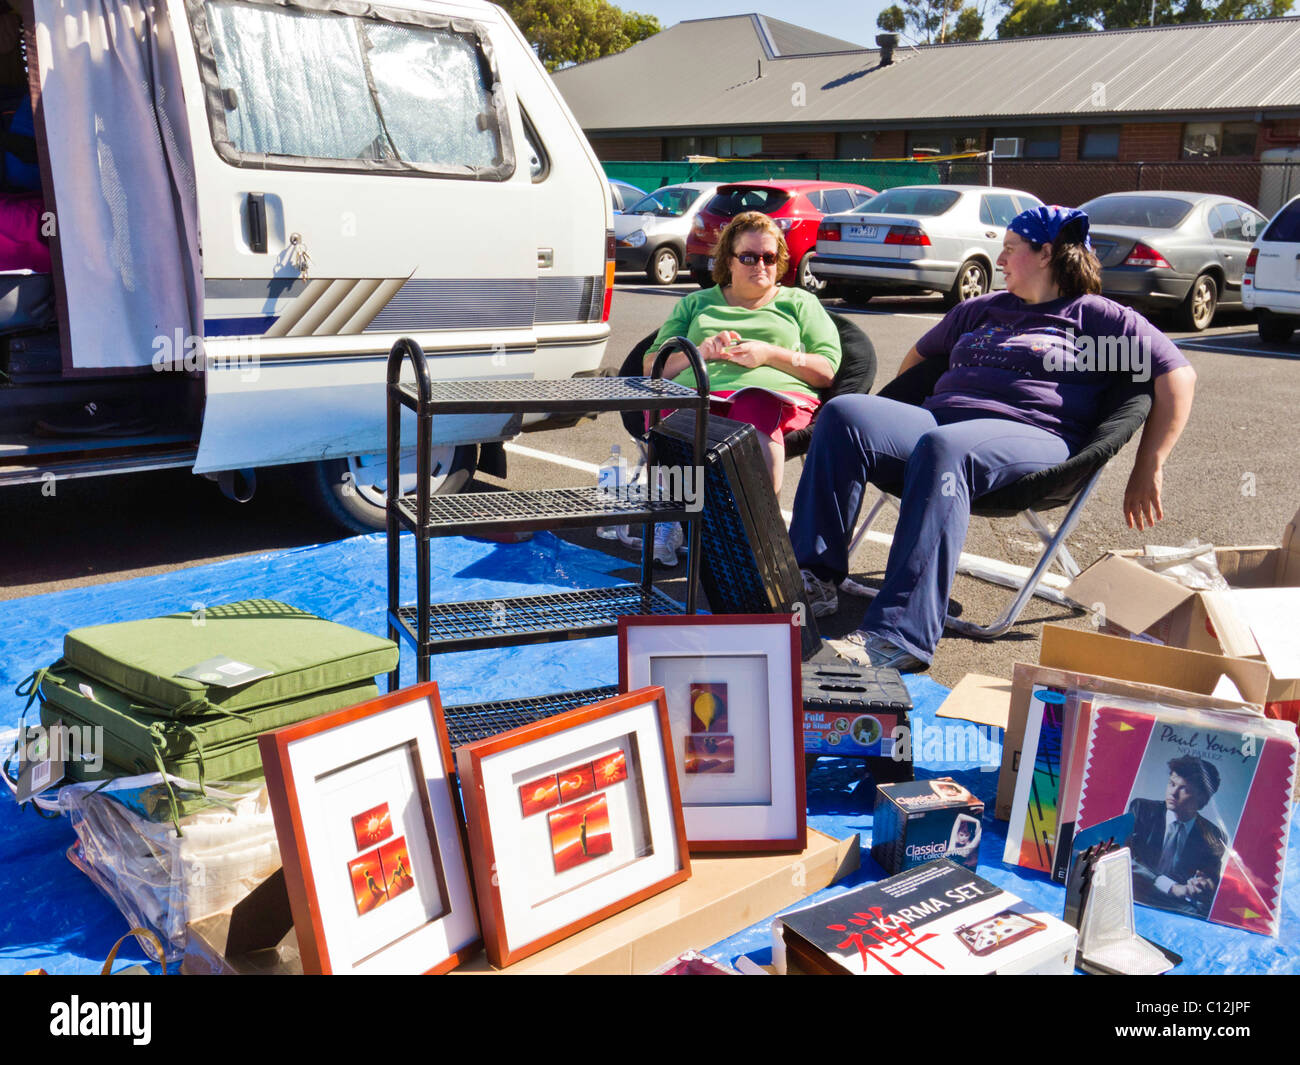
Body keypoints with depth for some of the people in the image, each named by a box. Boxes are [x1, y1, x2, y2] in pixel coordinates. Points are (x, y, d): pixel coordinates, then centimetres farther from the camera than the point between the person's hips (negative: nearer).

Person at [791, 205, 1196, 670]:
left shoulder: (1094, 316, 15)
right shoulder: (980, 309, 33)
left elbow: (1178, 375, 8)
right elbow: (921, 352, 46)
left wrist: (1148, 469, 1)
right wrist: (892, 419, 32)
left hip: (1029, 435, -5)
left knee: (943, 449, -41)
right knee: (843, 414, -23)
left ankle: (899, 636, -51)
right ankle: (813, 578, -30)